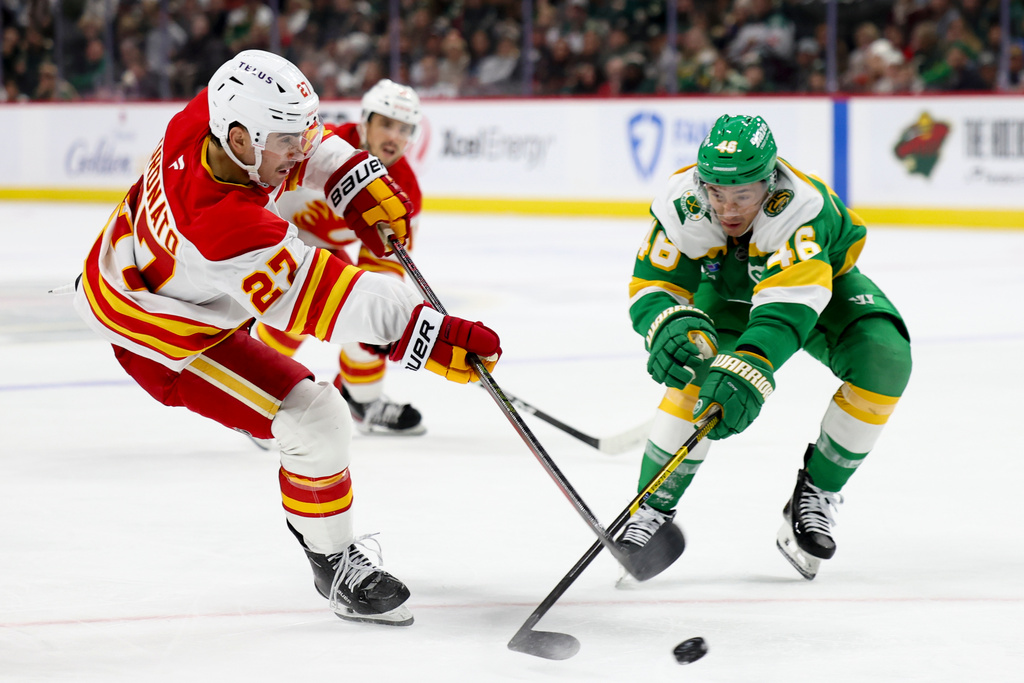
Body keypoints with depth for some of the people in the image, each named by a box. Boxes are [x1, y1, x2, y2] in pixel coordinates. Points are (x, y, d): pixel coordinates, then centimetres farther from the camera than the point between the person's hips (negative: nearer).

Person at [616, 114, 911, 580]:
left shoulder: (802, 206, -43)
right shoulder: (683, 205, -32)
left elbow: (789, 304, -53)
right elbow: (652, 287, -30)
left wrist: (748, 371, -68)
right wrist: (673, 325, -54)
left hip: (826, 283, -1)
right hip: (728, 291, 2)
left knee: (884, 361, -26)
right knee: (695, 368, -26)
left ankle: (817, 492, -8)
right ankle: (654, 512, -11)